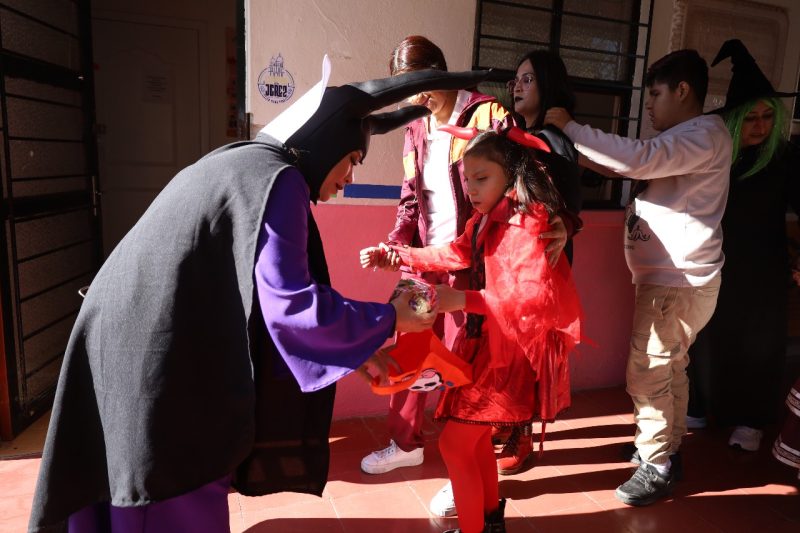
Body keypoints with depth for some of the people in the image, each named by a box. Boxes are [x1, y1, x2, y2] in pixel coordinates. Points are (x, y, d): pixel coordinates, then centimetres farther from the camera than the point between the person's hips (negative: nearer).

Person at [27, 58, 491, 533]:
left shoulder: (241, 165, 15)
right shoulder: (278, 179, -15)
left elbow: (261, 294, 17)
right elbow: (290, 303, -21)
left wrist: (351, 343, 15)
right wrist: (388, 320, -8)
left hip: (138, 354, 9)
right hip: (162, 366, -9)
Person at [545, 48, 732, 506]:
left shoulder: (706, 134, -16)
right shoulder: (681, 137, 18)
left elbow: (639, 159, -30)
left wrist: (570, 128, -23)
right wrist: (589, 159, 2)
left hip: (680, 280, -10)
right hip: (668, 276, 10)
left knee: (647, 374, -5)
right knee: (669, 367, 19)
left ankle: (658, 468, 10)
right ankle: (667, 449, 34)